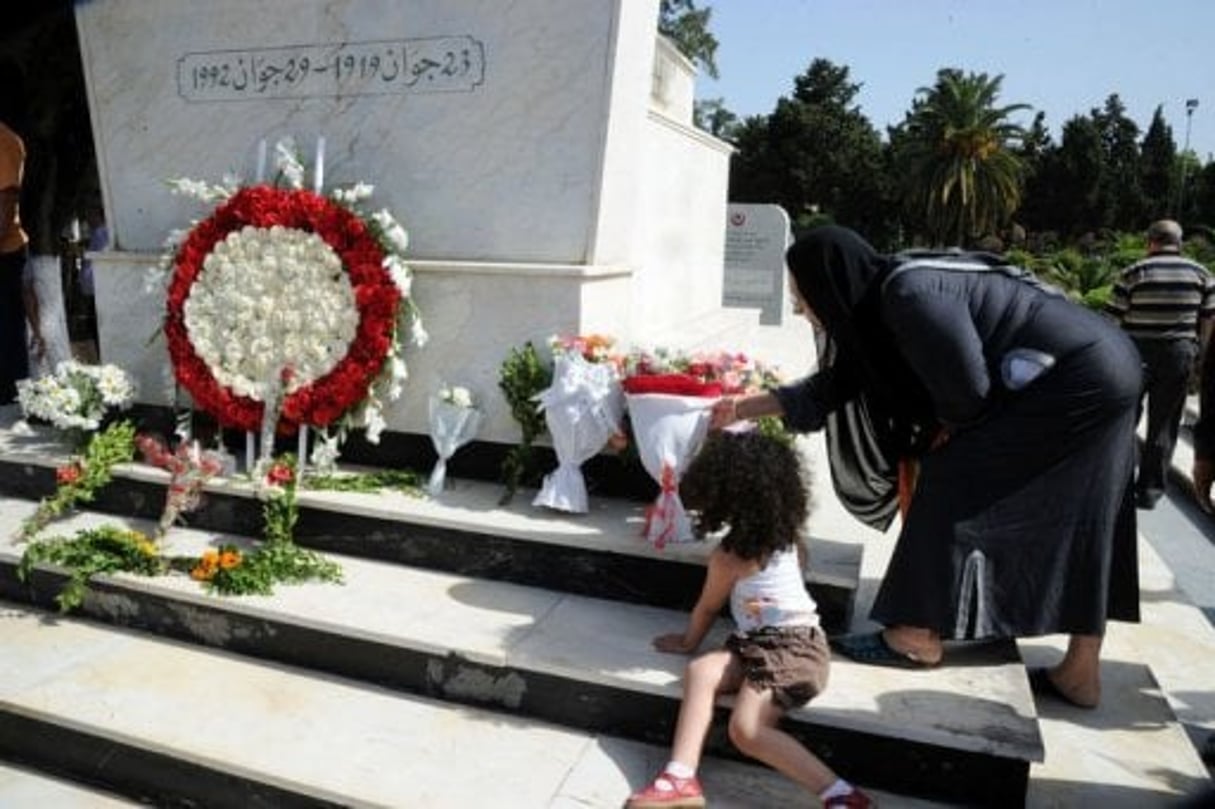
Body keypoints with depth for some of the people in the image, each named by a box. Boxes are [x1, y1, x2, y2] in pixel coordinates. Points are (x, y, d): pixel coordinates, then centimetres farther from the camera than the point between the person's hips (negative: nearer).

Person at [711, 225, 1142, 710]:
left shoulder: (908, 293, -21)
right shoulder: (881, 302, 8)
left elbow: (968, 387, -19)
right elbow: (832, 386, 15)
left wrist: (950, 428, 3)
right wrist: (745, 407, 18)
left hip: (1080, 377, -9)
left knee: (952, 481, -6)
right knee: (1073, 523, 12)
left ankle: (921, 637, 5)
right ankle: (1080, 673, 20)